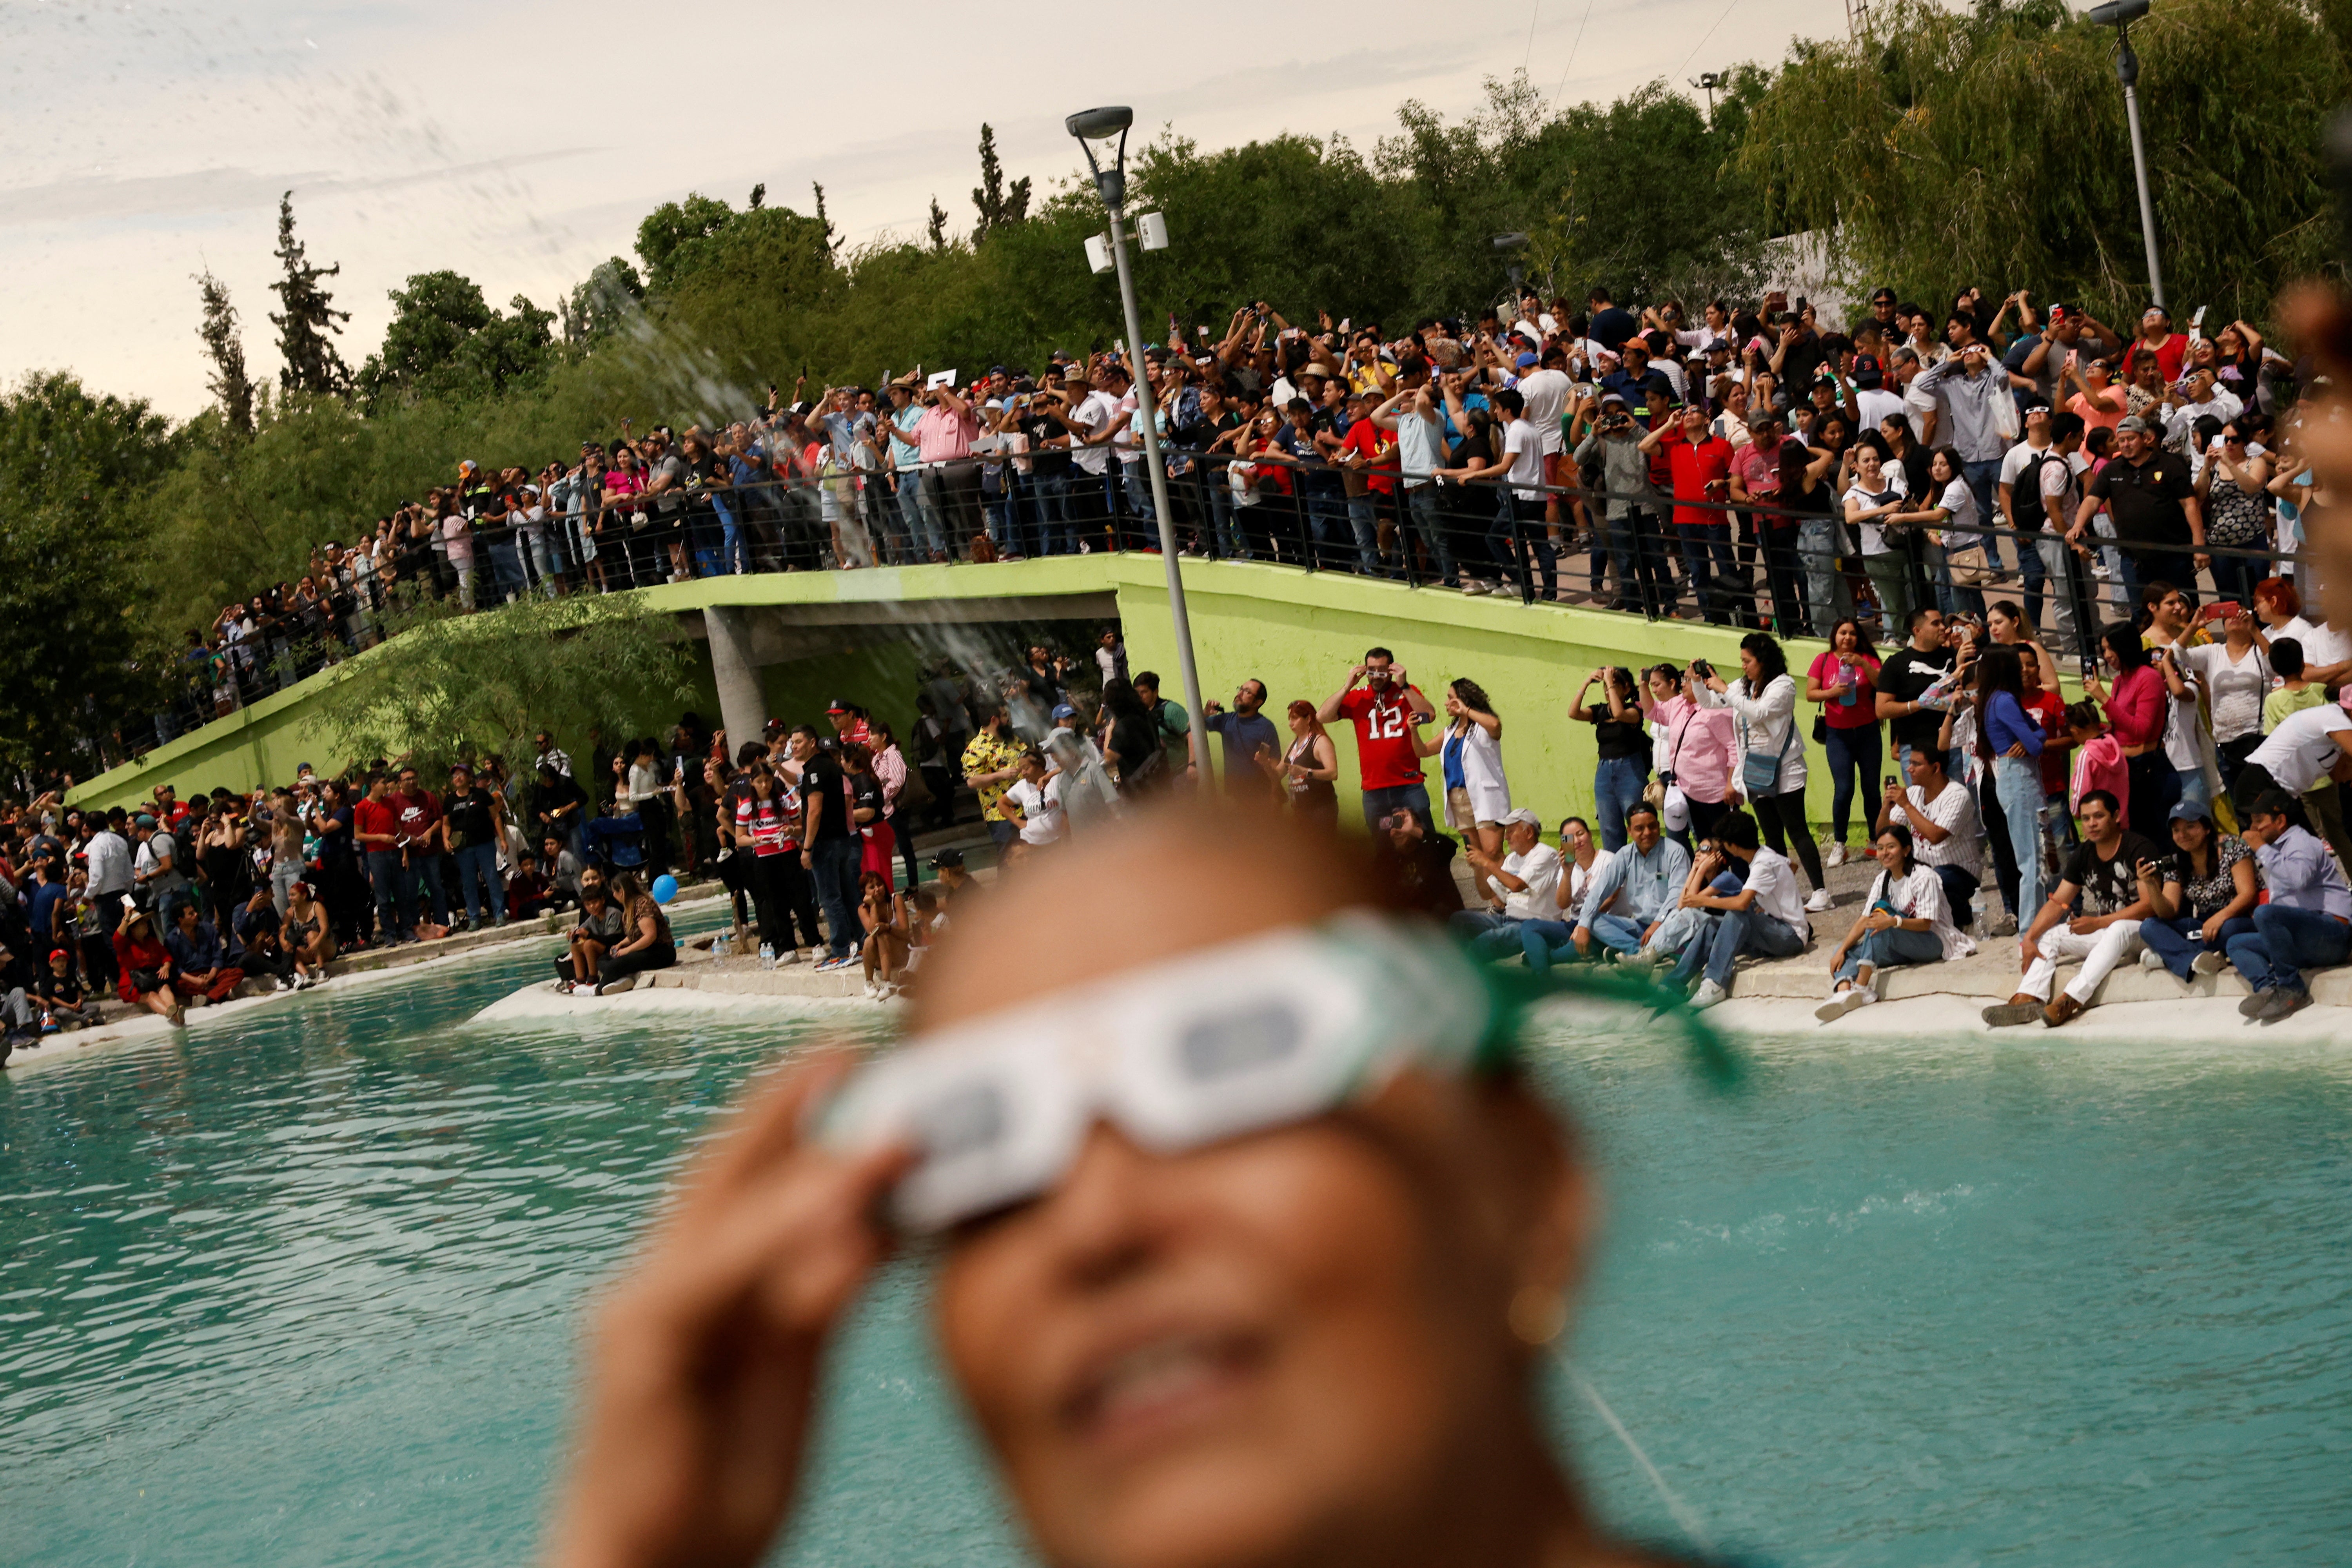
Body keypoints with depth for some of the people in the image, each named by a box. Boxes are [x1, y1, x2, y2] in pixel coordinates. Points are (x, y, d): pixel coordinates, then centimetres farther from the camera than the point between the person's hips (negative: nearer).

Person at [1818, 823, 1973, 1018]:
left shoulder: (1923, 877, -12)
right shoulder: (1882, 880, 8)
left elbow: (1925, 923, -19)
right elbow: (1864, 920, 1)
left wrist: (1893, 922, -37)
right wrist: (1842, 950, -13)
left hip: (1934, 943, -7)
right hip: (1903, 950, 7)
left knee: (1881, 908, -31)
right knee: (1846, 953, -13)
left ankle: (1861, 986, -39)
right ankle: (1843, 993, -46)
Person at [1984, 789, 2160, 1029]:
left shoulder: (2139, 849, -13)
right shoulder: (2084, 856, 7)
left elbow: (2149, 905, -21)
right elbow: (2057, 902, 3)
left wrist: (2097, 923, -25)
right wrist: (2029, 938, -13)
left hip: (2140, 930, -7)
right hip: (2104, 932, 7)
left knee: (2118, 931, -38)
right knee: (2049, 936, -7)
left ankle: (2068, 1002, -51)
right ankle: (2025, 1000, -31)